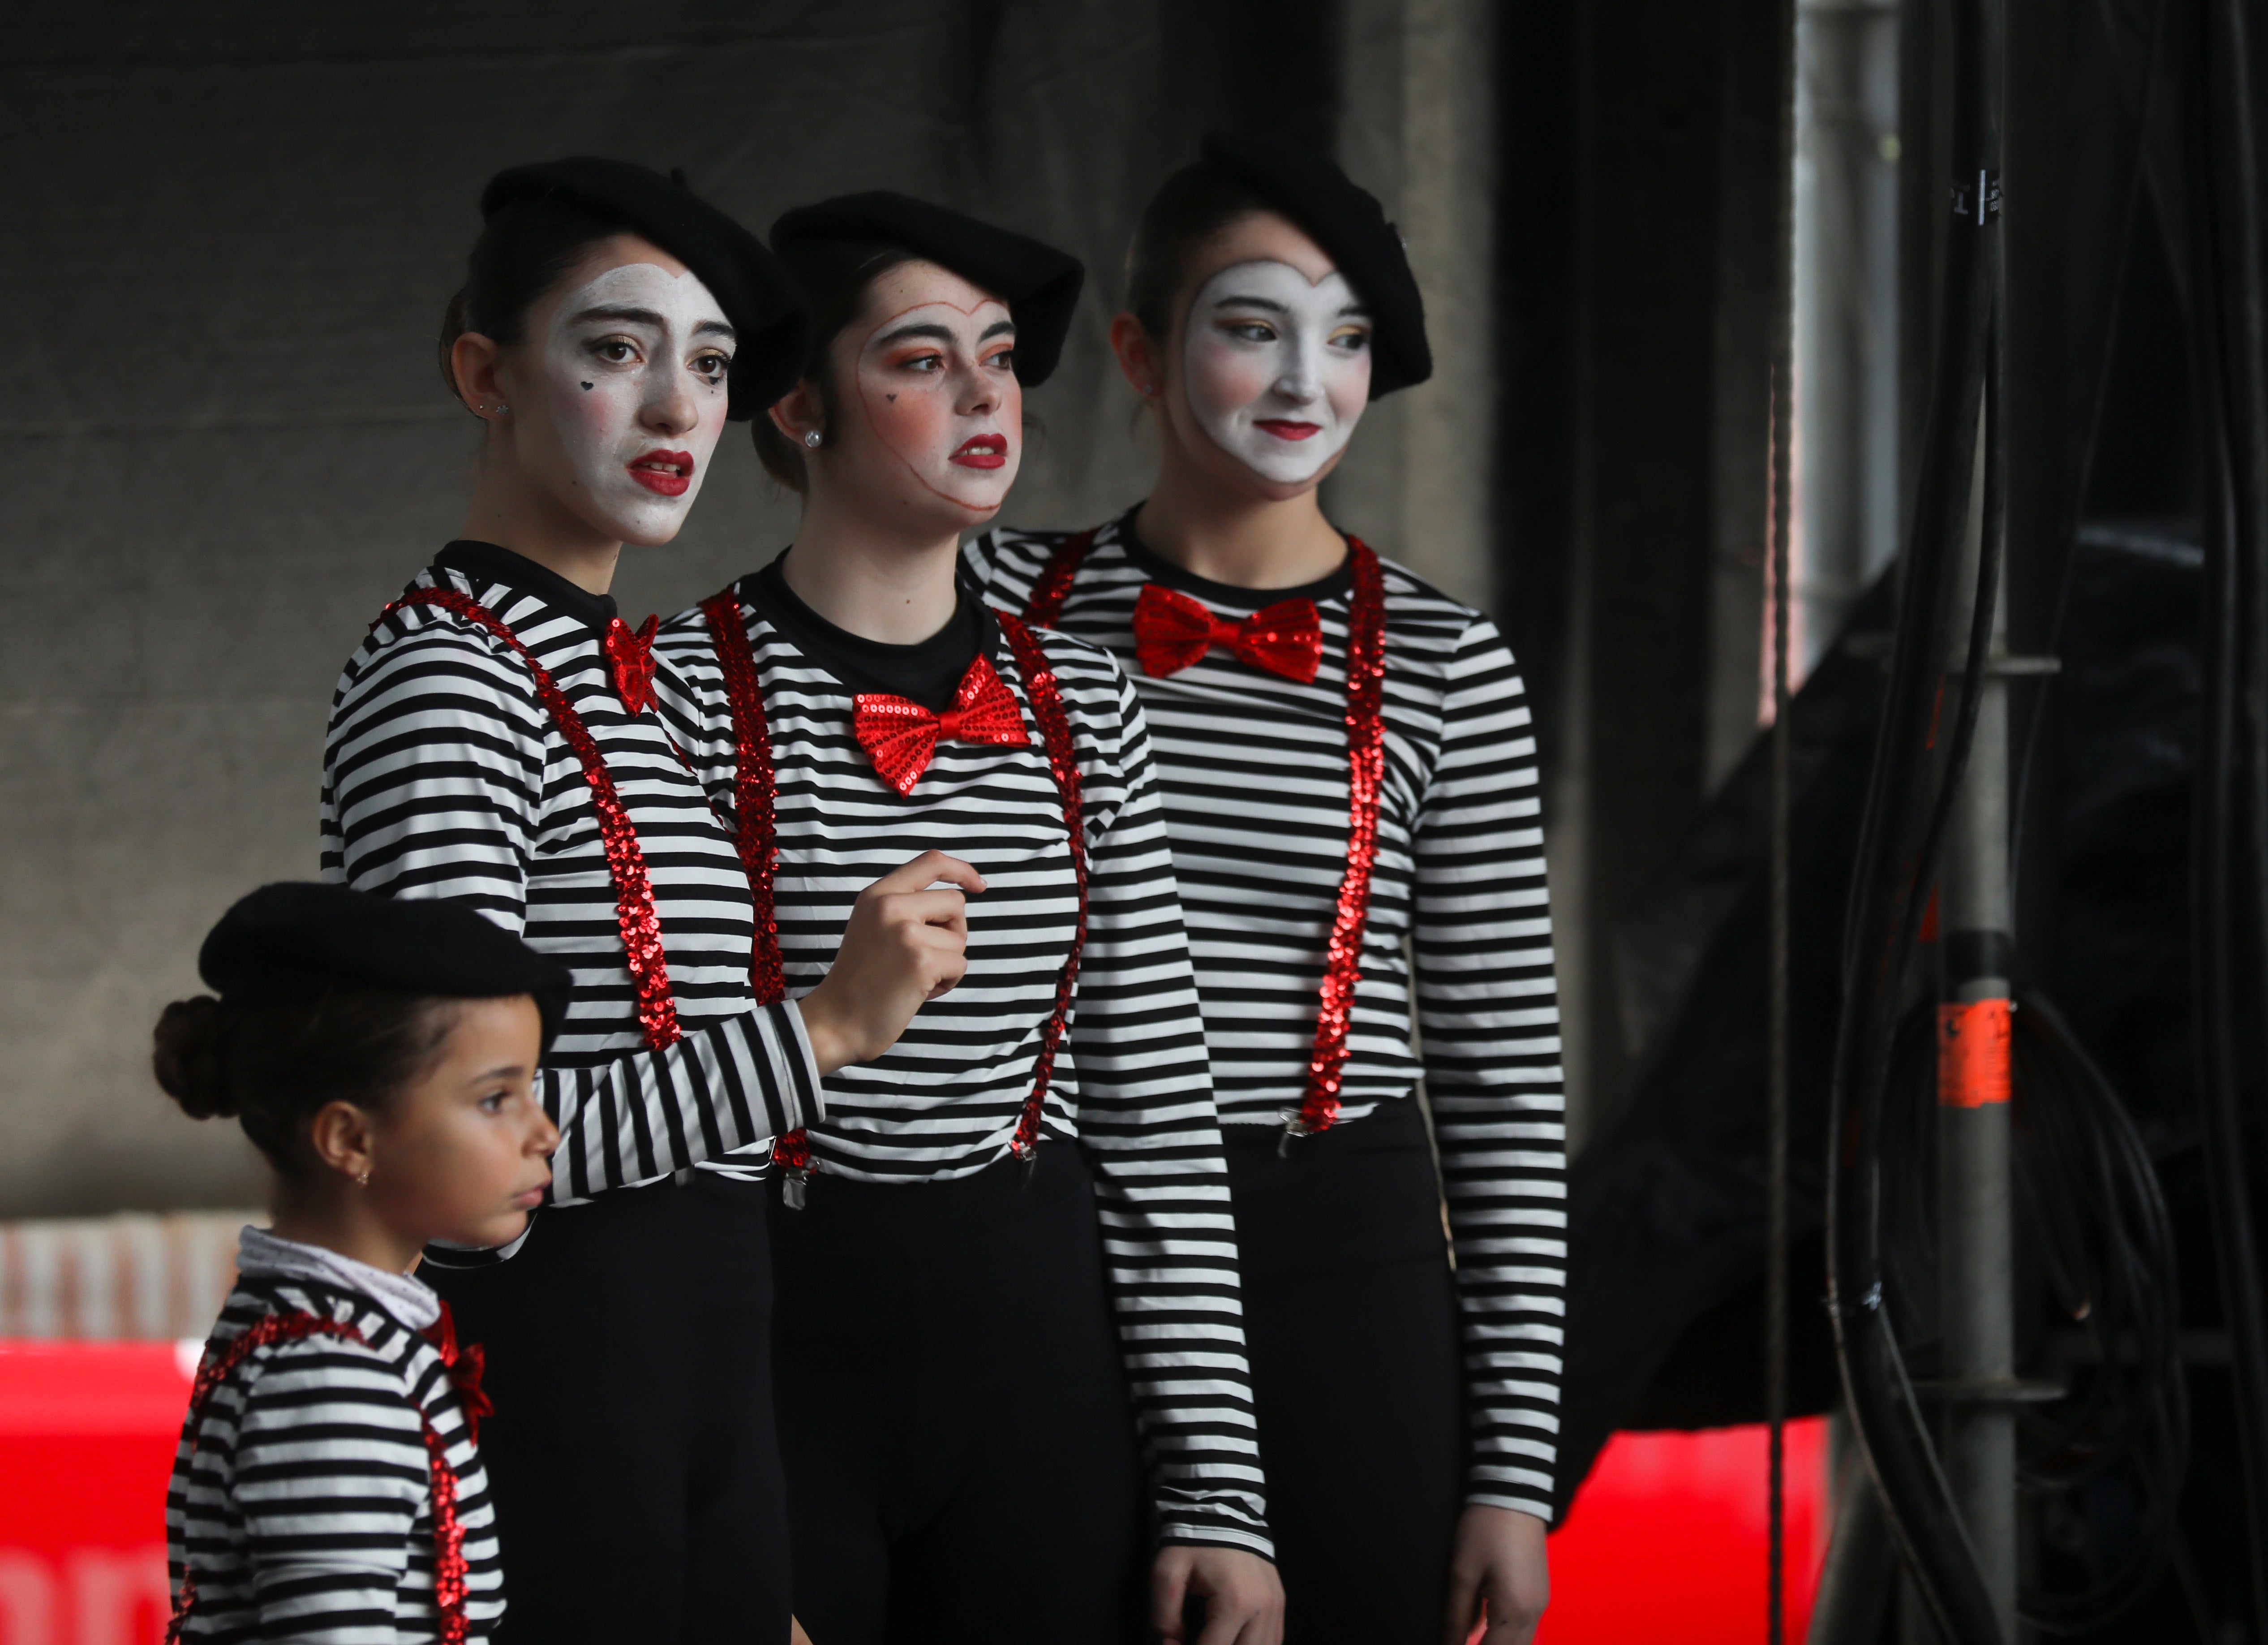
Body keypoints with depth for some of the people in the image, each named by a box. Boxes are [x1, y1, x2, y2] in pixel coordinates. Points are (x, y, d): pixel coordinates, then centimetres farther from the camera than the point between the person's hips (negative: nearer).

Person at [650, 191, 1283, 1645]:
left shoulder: (1081, 705, 8)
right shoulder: (684, 690, -5)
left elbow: (1161, 1113, 7)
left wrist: (1218, 1494, 2)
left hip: (1039, 1359, 4)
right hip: (770, 1356, -4)